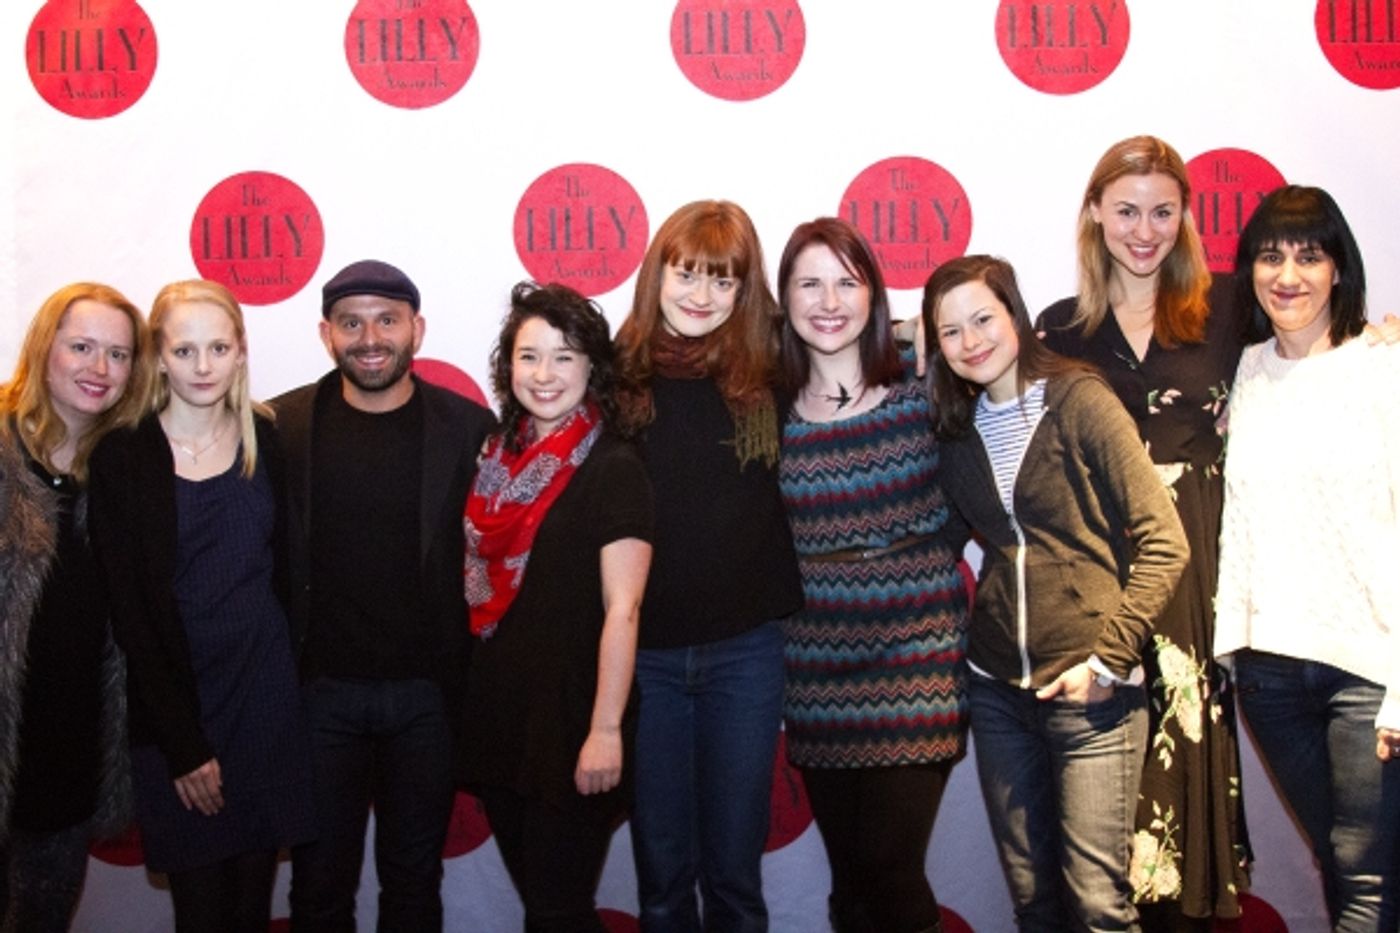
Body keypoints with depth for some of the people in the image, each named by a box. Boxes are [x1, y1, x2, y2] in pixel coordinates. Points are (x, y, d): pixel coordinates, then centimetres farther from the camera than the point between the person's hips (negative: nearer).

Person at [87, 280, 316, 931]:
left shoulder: (265, 438, 3)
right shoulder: (123, 457, -7)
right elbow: (130, 610, -8)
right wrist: (181, 743, -11)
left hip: (266, 689, 3)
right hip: (175, 696, -2)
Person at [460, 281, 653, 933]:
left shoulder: (612, 467, -11)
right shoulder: (499, 459, 7)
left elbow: (622, 609, -14)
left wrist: (607, 729, -17)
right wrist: (468, 700, 12)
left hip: (571, 723, -6)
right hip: (496, 717, 6)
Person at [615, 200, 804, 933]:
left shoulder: (768, 373, -2)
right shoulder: (621, 371, -4)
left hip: (744, 649, 0)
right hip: (643, 651, 0)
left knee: (734, 871, 12)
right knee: (660, 871, 13)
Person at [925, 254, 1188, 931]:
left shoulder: (1078, 400, -8)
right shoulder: (957, 426, 8)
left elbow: (1163, 542, -10)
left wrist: (1108, 659, -14)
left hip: (1089, 691, -5)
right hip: (997, 689, 5)